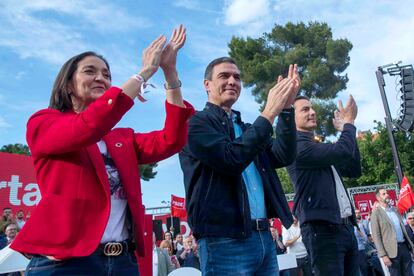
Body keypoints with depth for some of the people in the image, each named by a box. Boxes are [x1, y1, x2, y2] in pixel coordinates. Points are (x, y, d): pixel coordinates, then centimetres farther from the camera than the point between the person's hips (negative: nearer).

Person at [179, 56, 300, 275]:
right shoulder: (195, 122, -3)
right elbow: (231, 159, -19)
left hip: (263, 235, 7)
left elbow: (284, 157, 5)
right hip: (224, 240, -7)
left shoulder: (248, 129, 18)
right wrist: (269, 113, -15)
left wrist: (286, 109, -5)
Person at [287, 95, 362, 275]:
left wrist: (345, 130, 14)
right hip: (322, 228, -9)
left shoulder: (319, 147, 20)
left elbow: (354, 170, 20)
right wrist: (348, 123, -2)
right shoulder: (296, 145, -10)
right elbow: (342, 151, -21)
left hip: (346, 226, 9)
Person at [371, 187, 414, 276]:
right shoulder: (376, 213, -7)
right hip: (392, 250, -6)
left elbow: (402, 228, 19)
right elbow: (376, 236, -11)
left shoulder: (395, 209, 13)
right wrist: (383, 255, -16)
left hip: (404, 246, 6)